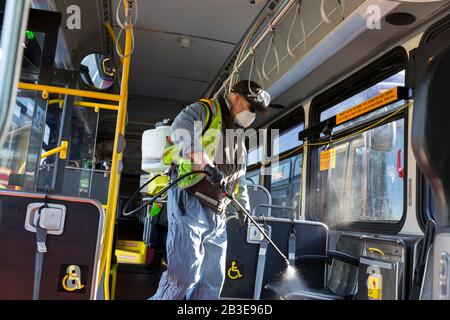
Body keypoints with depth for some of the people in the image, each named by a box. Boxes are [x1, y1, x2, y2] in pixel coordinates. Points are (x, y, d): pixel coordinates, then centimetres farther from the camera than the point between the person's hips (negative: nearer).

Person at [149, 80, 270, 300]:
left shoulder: (238, 141, 25)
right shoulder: (205, 111, -1)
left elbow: (239, 180, 32)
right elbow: (181, 131, -24)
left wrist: (244, 207, 23)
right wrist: (206, 164, -33)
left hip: (216, 215, 9)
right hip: (190, 204, -9)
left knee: (213, 278, 7)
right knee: (184, 275, -14)